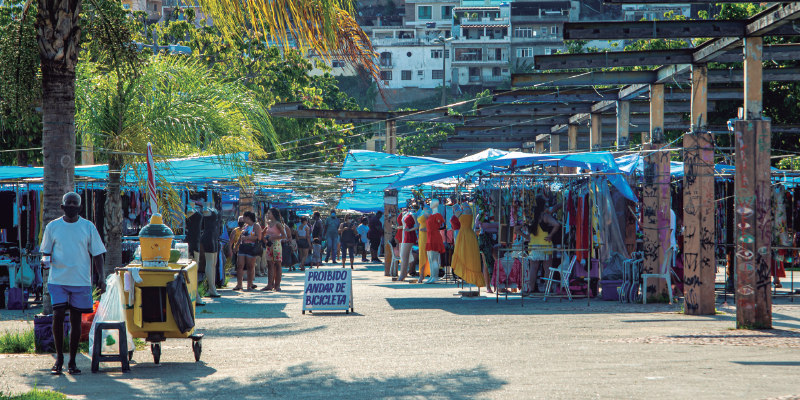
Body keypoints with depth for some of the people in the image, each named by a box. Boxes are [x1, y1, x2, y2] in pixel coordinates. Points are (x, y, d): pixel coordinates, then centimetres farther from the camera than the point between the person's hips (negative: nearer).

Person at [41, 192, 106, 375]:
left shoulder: (88, 227, 4)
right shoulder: (52, 227, 5)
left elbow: (97, 254, 7)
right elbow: (46, 252, 12)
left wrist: (101, 278, -3)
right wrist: (45, 260, -12)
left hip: (81, 281, 0)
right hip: (58, 280, 0)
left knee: (76, 320, 3)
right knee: (58, 316, -11)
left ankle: (72, 361, 12)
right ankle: (59, 358, 5)